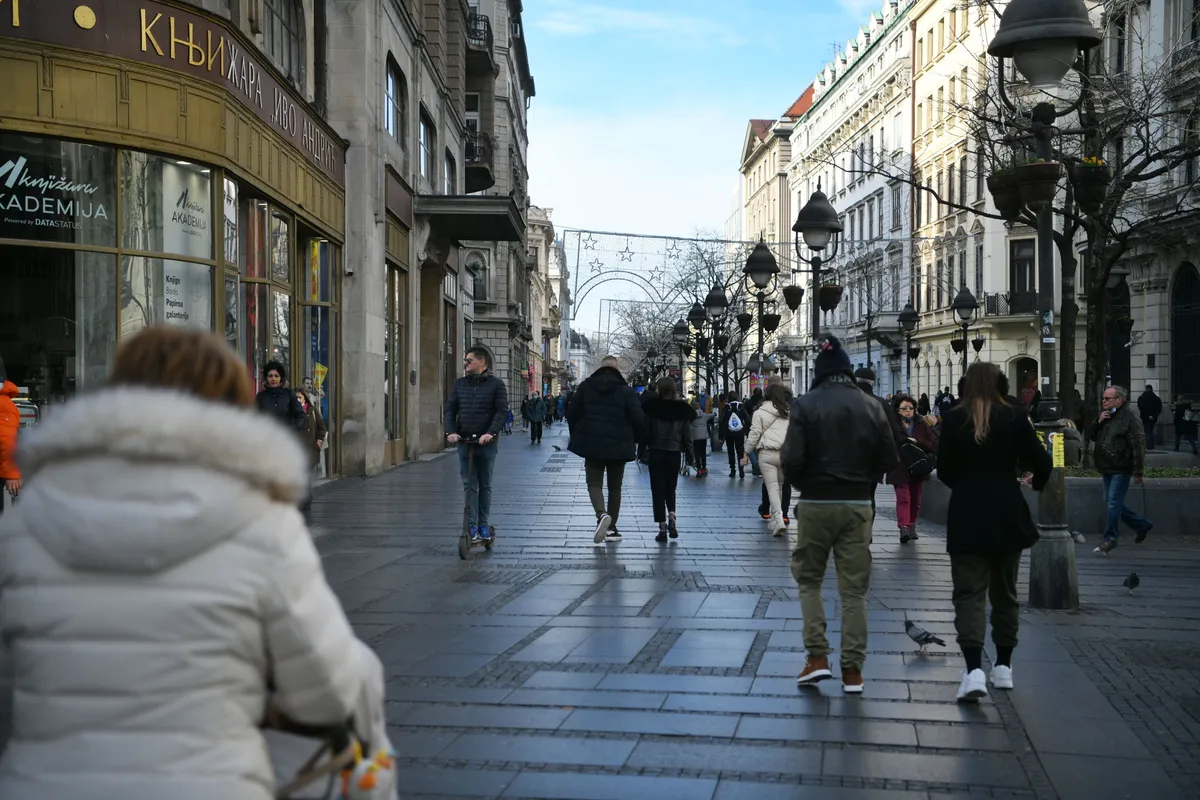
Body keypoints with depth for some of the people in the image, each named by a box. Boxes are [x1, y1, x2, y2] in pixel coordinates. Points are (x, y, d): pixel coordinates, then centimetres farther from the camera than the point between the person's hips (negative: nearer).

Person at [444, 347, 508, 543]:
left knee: (485, 485, 8)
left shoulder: (496, 384, -2)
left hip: (487, 443, -2)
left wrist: (491, 433, -24)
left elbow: (502, 411, -10)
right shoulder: (459, 384, 9)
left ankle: (483, 525, 17)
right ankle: (472, 526, 0)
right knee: (469, 486, -1)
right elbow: (450, 409, 7)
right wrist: (450, 431, -10)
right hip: (464, 442, 2)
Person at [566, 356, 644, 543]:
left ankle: (602, 514, -24)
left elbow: (571, 413, 5)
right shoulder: (626, 391, -4)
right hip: (618, 446, 0)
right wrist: (633, 440, 9)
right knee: (615, 487, 12)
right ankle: (611, 528, 14)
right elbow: (638, 419, -9)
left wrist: (577, 435, 20)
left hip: (592, 444, 0)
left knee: (594, 483, 5)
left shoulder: (586, 387, 2)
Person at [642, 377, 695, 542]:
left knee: (658, 490, 6)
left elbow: (645, 430, -9)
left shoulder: (651, 407, -9)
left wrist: (644, 448, 5)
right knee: (670, 488, 20)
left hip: (656, 453, -2)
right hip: (674, 453, 2)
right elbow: (687, 434, -1)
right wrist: (689, 453, 11)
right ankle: (671, 517, -1)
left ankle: (662, 528, 3)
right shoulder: (682, 409, -1)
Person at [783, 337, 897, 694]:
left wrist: (803, 486, 6)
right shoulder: (871, 407, 1)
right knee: (854, 588, 8)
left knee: (809, 578, 15)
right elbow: (888, 459, 2)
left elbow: (792, 459, -14)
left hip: (816, 503, -2)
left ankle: (817, 656, 7)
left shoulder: (806, 405, -8)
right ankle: (852, 670, 10)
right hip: (858, 504, 2)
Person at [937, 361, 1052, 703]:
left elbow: (944, 471, 1)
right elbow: (1042, 463, -5)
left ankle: (974, 670, -17)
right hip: (1007, 516, 2)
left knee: (969, 592, -2)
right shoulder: (1015, 418, -4)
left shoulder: (954, 419, -5)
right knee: (1004, 592, 16)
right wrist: (1036, 484, 18)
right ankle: (1003, 667, 25)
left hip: (966, 517, -1)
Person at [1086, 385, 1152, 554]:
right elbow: (1090, 435, 16)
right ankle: (1142, 524, 30)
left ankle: (1110, 538, 1)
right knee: (1111, 502, 14)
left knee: (1114, 502, -8)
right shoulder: (1105, 416, 14)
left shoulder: (1129, 417, -13)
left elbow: (1138, 445, -17)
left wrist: (1137, 472, -19)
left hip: (1121, 470, -9)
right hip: (1107, 469, 9)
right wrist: (1098, 422, -4)